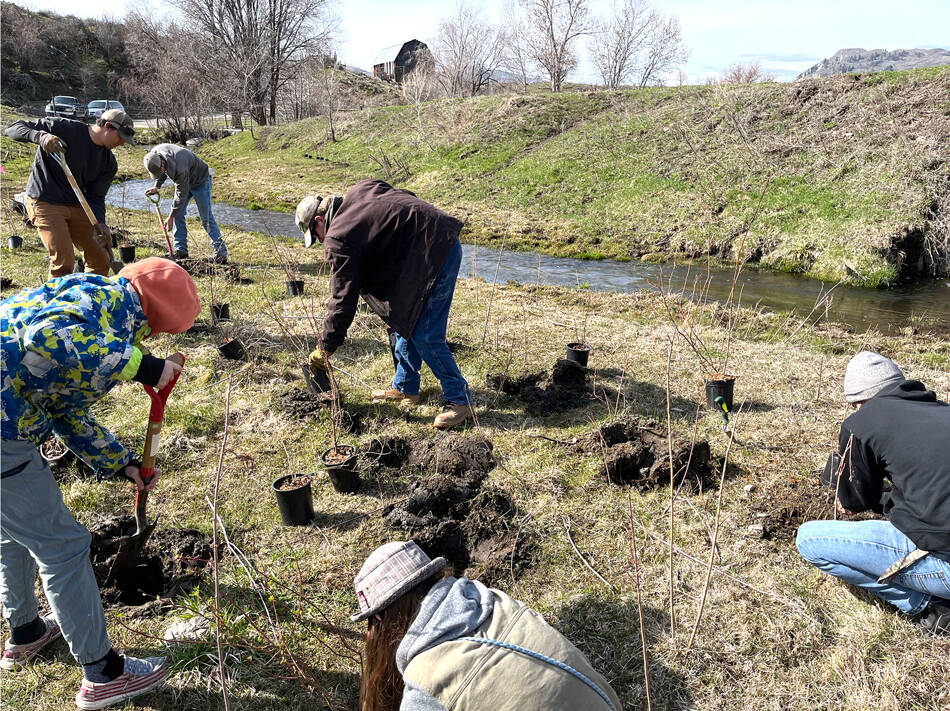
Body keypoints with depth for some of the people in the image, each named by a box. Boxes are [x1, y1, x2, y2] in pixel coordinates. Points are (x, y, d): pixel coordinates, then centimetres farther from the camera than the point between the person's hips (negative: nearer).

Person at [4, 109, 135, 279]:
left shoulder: (109, 163, 1)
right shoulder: (63, 128, -14)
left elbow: (96, 196, 0)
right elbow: (13, 128, -12)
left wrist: (100, 223, -19)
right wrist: (40, 136, -34)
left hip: (77, 207, 6)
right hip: (45, 203, -6)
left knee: (100, 261, 8)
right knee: (64, 263, -16)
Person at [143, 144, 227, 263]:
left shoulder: (179, 168, -40)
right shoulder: (154, 154, -17)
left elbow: (181, 195, -30)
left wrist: (170, 217, -23)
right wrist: (156, 186, -3)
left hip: (200, 181, -8)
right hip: (183, 181, 8)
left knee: (206, 218, -10)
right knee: (178, 215, 0)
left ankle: (221, 253, -8)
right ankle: (181, 251, 5)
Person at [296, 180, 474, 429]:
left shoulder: (338, 240, -9)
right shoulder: (359, 190, 15)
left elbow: (342, 299, -8)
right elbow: (408, 198, 20)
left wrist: (324, 348, 2)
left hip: (436, 254, -11)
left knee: (425, 336, -8)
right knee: (405, 318, 18)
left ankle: (459, 400, 3)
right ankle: (405, 387, 29)